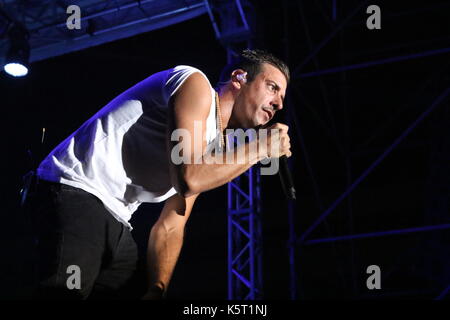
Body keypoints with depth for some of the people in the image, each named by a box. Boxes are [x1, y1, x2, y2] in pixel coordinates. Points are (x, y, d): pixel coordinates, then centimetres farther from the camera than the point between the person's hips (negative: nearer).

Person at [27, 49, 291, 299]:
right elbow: (188, 177, -19)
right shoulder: (195, 83, -5)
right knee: (67, 294, -24)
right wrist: (260, 147, -7)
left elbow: (170, 228, 17)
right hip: (76, 194, -10)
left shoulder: (213, 147, 20)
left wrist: (156, 290, 2)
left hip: (115, 223, 10)